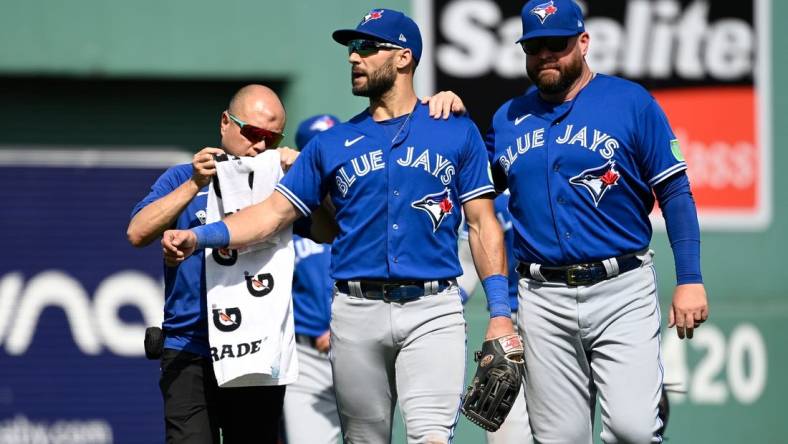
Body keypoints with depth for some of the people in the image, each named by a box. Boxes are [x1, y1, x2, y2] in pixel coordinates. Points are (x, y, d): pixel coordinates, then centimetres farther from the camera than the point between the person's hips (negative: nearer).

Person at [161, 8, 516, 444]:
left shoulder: (457, 132, 9)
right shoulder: (332, 144, 14)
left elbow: (483, 223, 7)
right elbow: (274, 212, 10)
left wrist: (500, 313, -2)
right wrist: (199, 236, -5)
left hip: (433, 310, -3)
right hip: (356, 312, 3)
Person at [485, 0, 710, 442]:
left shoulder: (632, 102, 1)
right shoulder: (507, 119, 13)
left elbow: (676, 193, -1)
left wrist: (690, 280, -9)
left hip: (623, 293, -4)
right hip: (543, 301, 4)